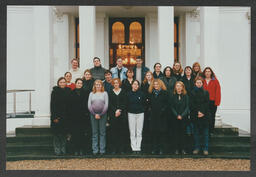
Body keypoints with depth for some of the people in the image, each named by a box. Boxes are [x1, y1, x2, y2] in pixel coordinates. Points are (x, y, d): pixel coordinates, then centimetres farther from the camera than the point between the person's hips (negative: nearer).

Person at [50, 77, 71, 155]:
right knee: (56, 134, 1)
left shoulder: (68, 91, 7)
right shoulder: (54, 92, -2)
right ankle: (57, 150, 7)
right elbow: (52, 105, -6)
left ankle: (63, 149, 15)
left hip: (65, 116, 3)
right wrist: (54, 117, -13)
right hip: (56, 116, -3)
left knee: (63, 134, 8)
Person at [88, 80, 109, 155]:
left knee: (102, 132, 1)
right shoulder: (91, 94, 12)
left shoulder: (105, 93, 6)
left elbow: (106, 105, -2)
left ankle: (102, 150, 5)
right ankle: (95, 149, 8)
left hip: (103, 115, -1)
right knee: (94, 133, 4)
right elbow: (89, 105, 3)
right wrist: (95, 114, -7)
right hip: (93, 115, 2)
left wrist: (100, 114, -9)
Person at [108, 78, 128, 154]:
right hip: (113, 114, 0)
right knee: (113, 131, -1)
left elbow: (124, 103, 2)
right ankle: (114, 149, 4)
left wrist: (119, 110, -11)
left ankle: (122, 149, 4)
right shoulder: (110, 92, 9)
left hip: (122, 113, 0)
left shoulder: (123, 92, 9)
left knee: (122, 131, -1)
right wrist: (115, 111, -11)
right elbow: (110, 104, 2)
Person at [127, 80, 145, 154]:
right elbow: (126, 104, 7)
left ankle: (138, 148, 7)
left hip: (140, 114, 0)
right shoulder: (128, 94, 2)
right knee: (132, 132, 1)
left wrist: (141, 110, 0)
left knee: (139, 132, 2)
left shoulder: (141, 94, 3)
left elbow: (144, 104, 7)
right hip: (131, 114, 0)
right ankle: (134, 148, 5)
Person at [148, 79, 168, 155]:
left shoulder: (164, 93, 2)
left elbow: (166, 103, -4)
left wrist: (162, 110, -14)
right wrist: (151, 109, 2)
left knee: (162, 132, -2)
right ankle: (154, 148, 8)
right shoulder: (151, 93, 14)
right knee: (154, 131, 2)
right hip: (153, 115, 3)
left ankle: (161, 149, 4)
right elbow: (150, 103, 17)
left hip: (161, 115, -3)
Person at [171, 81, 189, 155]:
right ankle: (176, 149, 7)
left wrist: (182, 115, -11)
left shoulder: (185, 96, 1)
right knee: (176, 133, 2)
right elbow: (172, 107, 2)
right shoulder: (173, 96, 3)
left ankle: (183, 149, 7)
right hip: (175, 117, 1)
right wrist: (177, 115, -10)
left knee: (183, 132, 1)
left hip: (184, 117, 0)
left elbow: (187, 107, -1)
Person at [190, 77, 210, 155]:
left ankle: (205, 149, 8)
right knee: (196, 132, 5)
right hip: (195, 116, 0)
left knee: (205, 132, 2)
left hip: (204, 115, 0)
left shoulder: (206, 92, 6)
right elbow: (192, 104, -2)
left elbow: (207, 104, -1)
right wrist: (198, 112, -12)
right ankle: (196, 148, 12)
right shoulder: (192, 93, 6)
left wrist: (202, 112, -12)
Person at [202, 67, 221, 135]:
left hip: (212, 102, 0)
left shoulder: (215, 81, 5)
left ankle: (211, 131, 10)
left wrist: (217, 102, -7)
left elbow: (218, 92, 1)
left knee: (211, 117, 3)